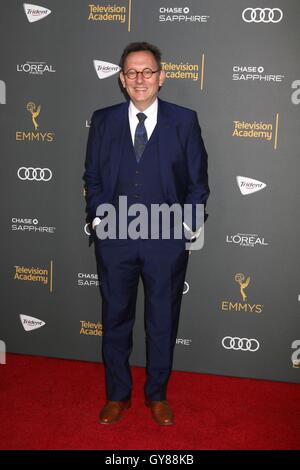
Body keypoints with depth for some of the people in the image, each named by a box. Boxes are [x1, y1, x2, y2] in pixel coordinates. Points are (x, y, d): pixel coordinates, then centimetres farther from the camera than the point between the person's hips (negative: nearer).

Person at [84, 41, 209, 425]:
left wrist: (189, 225, -5)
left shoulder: (184, 120, -1)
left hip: (167, 239, -1)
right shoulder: (103, 120, 5)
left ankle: (157, 395, 33)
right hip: (114, 237, 2)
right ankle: (117, 395, 33)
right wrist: (98, 218, -1)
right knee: (115, 319, 13)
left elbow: (198, 181, 2)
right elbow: (93, 177, 9)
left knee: (163, 322, 11)